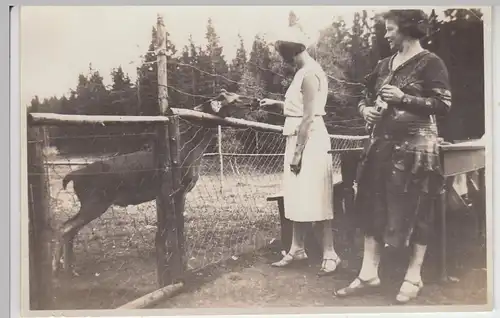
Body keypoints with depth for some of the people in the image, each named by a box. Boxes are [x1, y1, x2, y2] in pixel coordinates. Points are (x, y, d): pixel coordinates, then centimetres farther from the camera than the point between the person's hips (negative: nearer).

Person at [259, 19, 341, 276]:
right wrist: (277, 103, 24)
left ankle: (330, 254, 3)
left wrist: (297, 153, -20)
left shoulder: (309, 74, -15)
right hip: (299, 140, 10)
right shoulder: (304, 71, 15)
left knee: (315, 199, -5)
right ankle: (297, 249, 22)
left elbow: (309, 116, -20)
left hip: (309, 142, -10)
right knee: (300, 198, 13)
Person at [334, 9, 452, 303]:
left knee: (415, 211, 2)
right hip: (382, 144, 7)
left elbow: (444, 105, -13)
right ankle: (369, 273, 11)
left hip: (415, 147, -6)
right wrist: (366, 110, 0)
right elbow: (366, 98, 22)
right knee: (374, 208, 4)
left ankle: (414, 277, 13)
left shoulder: (430, 63, -5)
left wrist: (403, 98, -19)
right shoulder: (384, 65, 15)